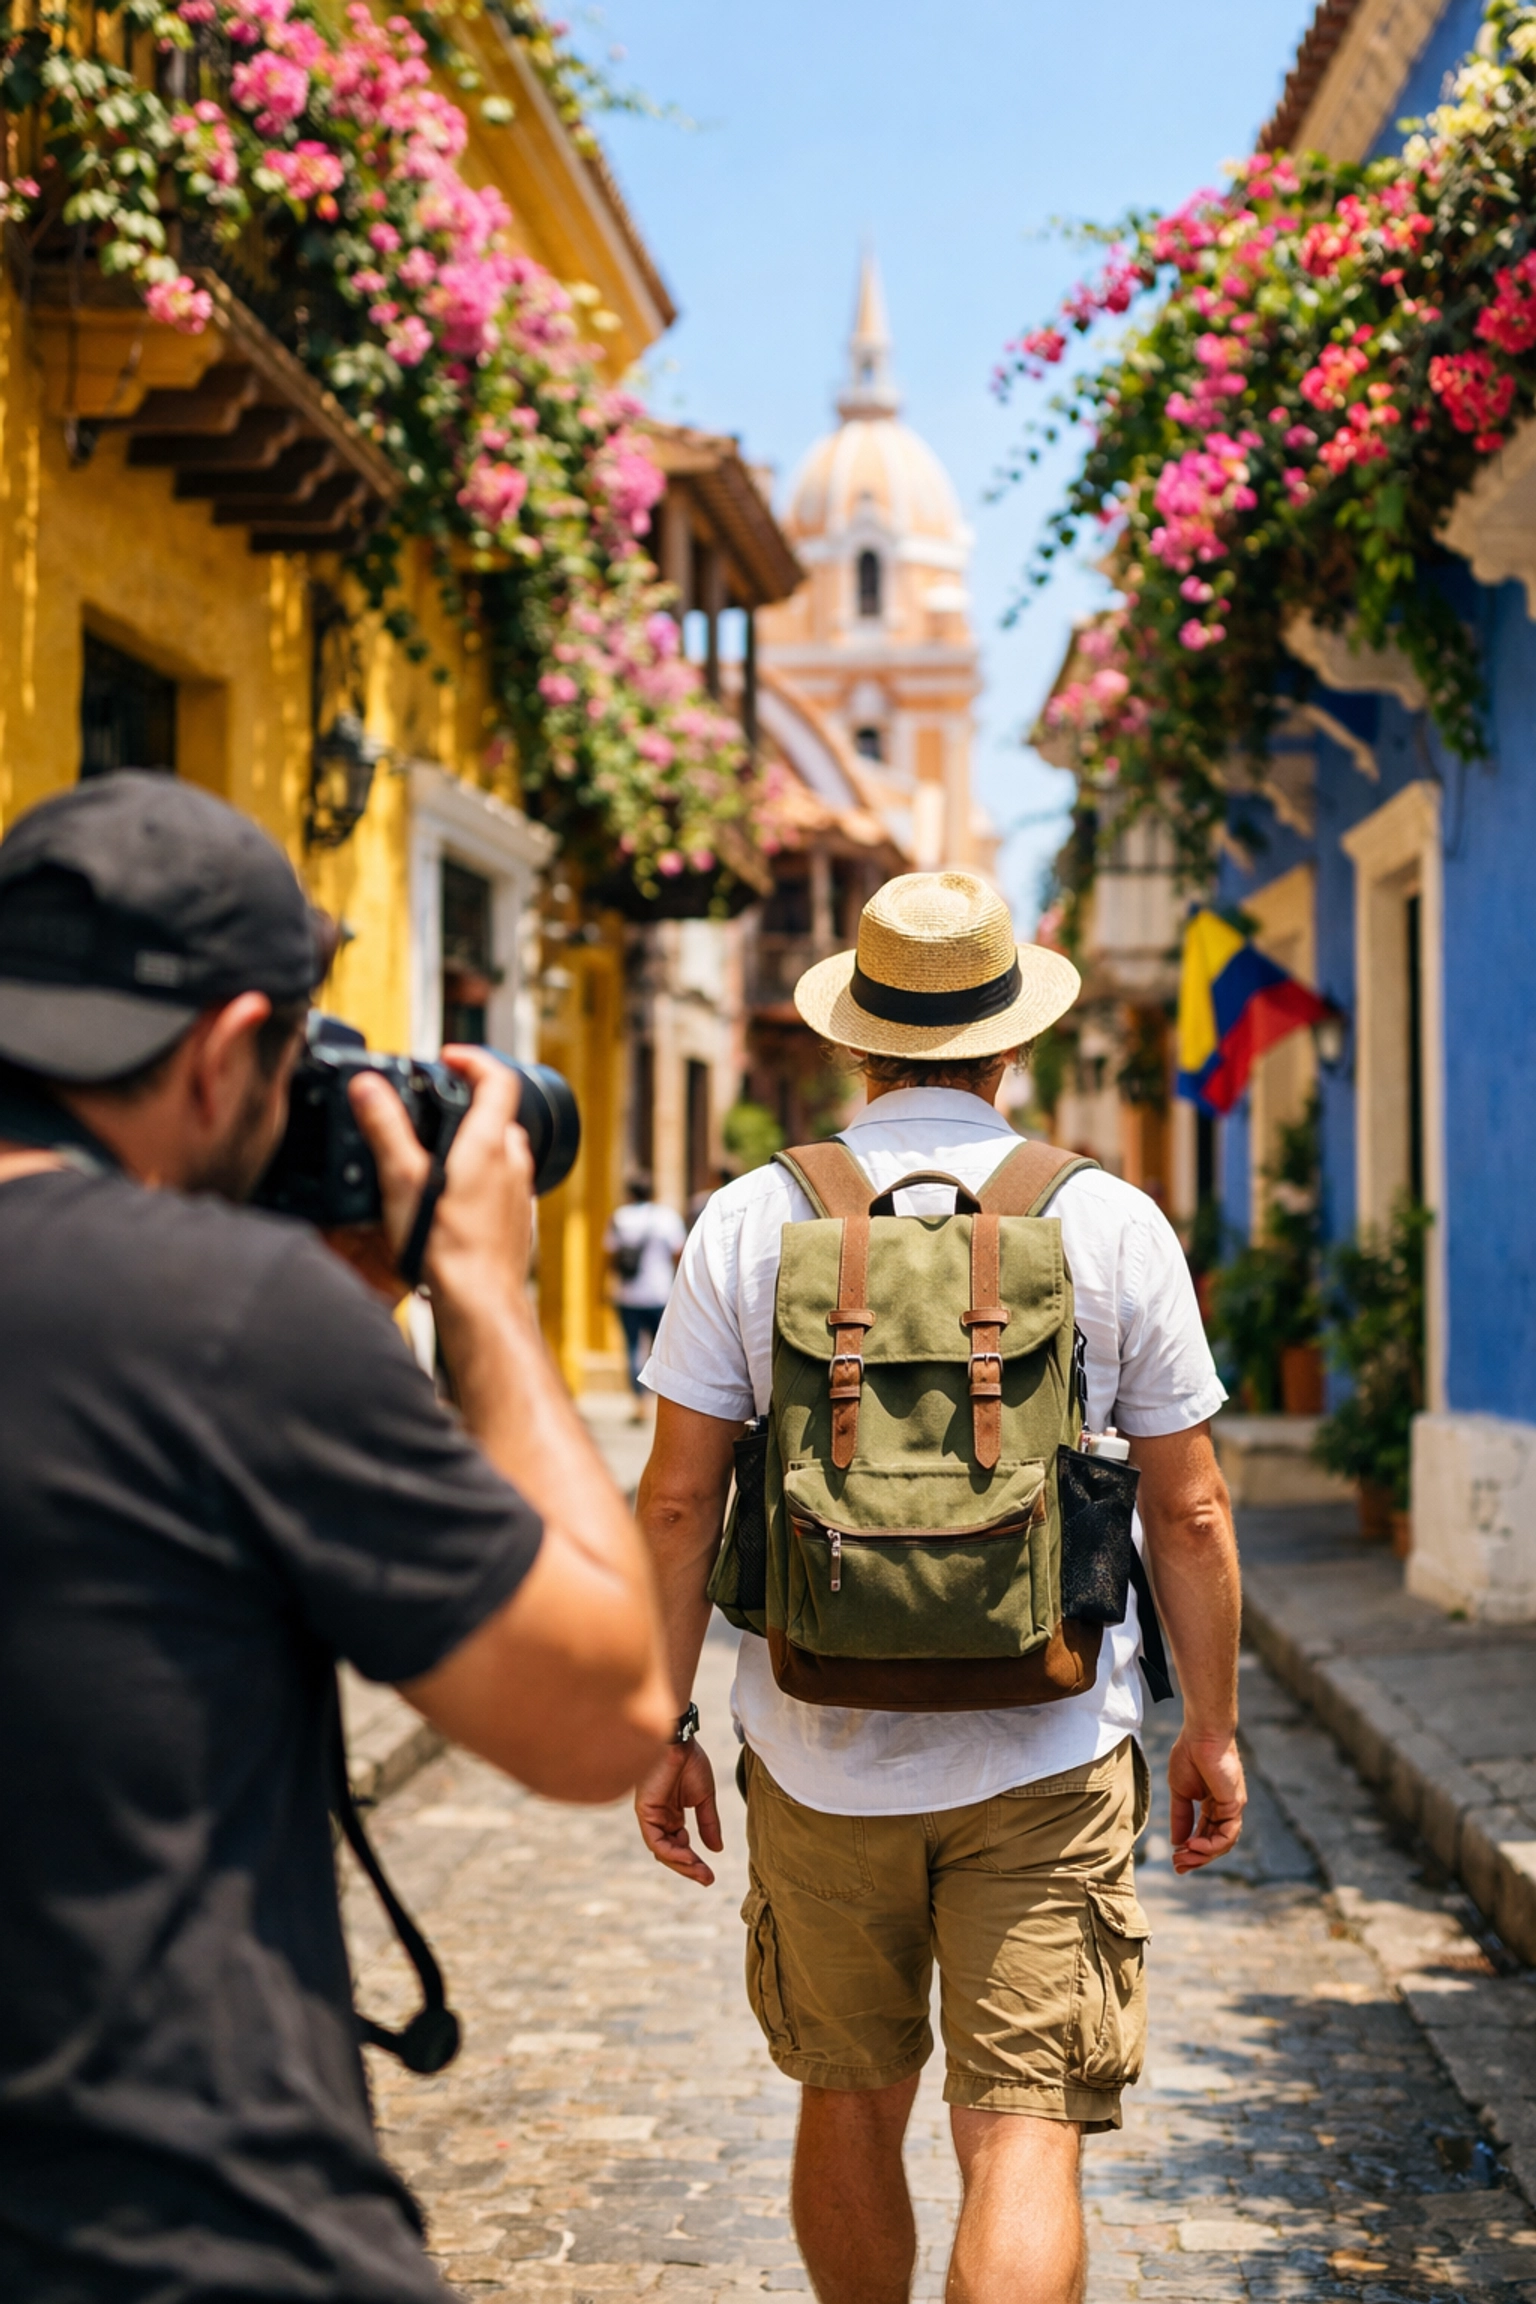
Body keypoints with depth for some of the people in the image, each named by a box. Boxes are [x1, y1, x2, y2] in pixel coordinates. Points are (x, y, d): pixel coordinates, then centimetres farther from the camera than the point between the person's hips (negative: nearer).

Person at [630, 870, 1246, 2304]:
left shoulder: (751, 1221, -2)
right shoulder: (1114, 1225, -2)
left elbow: (675, 1504, -2)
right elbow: (1189, 1512, 1)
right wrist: (1211, 1729, 12)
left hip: (820, 1755, 2)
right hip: (1048, 1755, -1)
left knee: (850, 2104, 19)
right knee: (1024, 2135, -1)